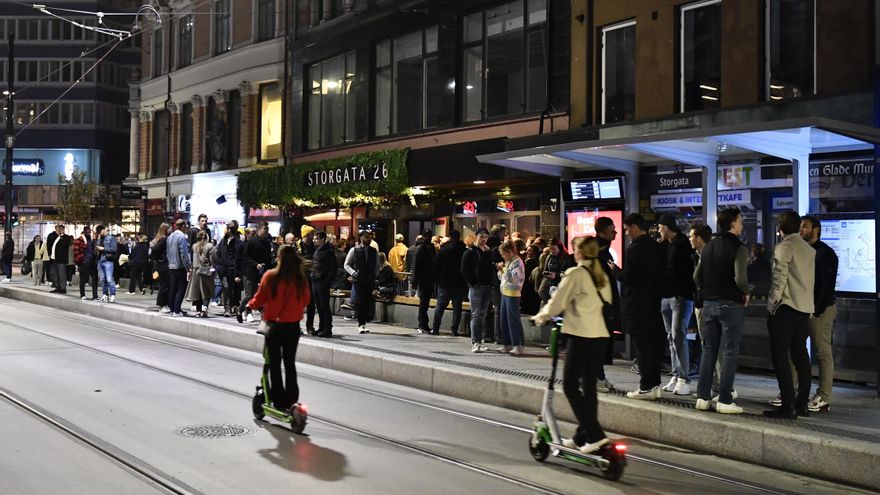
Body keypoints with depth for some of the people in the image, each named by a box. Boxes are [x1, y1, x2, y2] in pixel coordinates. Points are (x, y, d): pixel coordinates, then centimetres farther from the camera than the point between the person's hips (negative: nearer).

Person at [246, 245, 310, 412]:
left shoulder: (270, 276, -14)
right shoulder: (301, 279, -7)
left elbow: (259, 300, -7)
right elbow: (305, 301, 5)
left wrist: (250, 304, 14)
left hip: (274, 325, -2)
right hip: (293, 326, 2)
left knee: (274, 363, 10)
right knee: (290, 362, 15)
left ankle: (278, 400, 10)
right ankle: (291, 400, 16)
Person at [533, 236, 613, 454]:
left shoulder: (575, 273, -6)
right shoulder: (602, 276, 13)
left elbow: (557, 301, -5)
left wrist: (542, 316, 14)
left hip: (582, 335, -7)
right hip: (601, 334, 7)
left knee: (570, 386, -2)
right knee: (589, 386, 13)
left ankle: (595, 435, -10)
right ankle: (582, 436, 19)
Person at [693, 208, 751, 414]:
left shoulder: (707, 248, 9)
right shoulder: (738, 248, -12)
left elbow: (696, 276, 9)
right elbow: (740, 279, -22)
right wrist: (746, 292, -4)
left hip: (709, 304, 6)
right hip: (731, 304, -6)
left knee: (708, 350, 12)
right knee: (729, 353, -1)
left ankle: (702, 397, 11)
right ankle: (725, 401, 0)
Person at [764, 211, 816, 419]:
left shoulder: (784, 247, -9)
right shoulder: (810, 249, 13)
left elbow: (779, 279, -13)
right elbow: (812, 280, 14)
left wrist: (772, 305, -6)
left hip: (786, 308, -7)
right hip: (805, 308, 8)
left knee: (780, 355, -5)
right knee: (800, 355, 13)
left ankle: (788, 405, -10)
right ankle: (802, 404, 16)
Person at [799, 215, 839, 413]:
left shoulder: (825, 253, -7)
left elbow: (827, 285, -13)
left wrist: (817, 310, -18)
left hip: (820, 309, -8)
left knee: (823, 352, -5)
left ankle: (824, 398, -3)